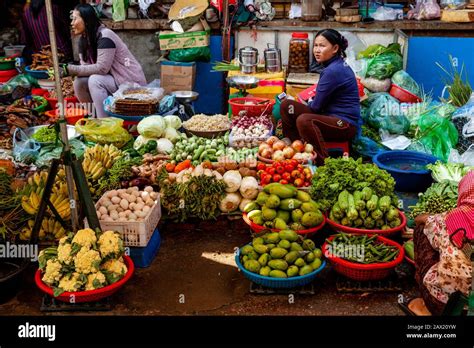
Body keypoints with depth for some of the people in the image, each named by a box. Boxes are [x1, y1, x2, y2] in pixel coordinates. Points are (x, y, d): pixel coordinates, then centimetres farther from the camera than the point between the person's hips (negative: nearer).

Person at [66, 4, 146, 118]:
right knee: (79, 82, -12)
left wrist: (71, 69, -25)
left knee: (95, 80, -28)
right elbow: (86, 67, 1)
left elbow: (102, 68, -26)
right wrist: (67, 69, -18)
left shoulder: (105, 36, -20)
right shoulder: (83, 40, 6)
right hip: (113, 79, 8)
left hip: (132, 83, -8)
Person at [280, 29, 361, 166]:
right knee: (286, 105, 1)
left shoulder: (333, 71, -19)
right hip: (331, 116, 10)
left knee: (303, 120, -36)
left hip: (345, 124, -10)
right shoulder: (337, 65, 11)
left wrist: (306, 105, 5)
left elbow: (316, 106, -14)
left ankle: (323, 164, -26)